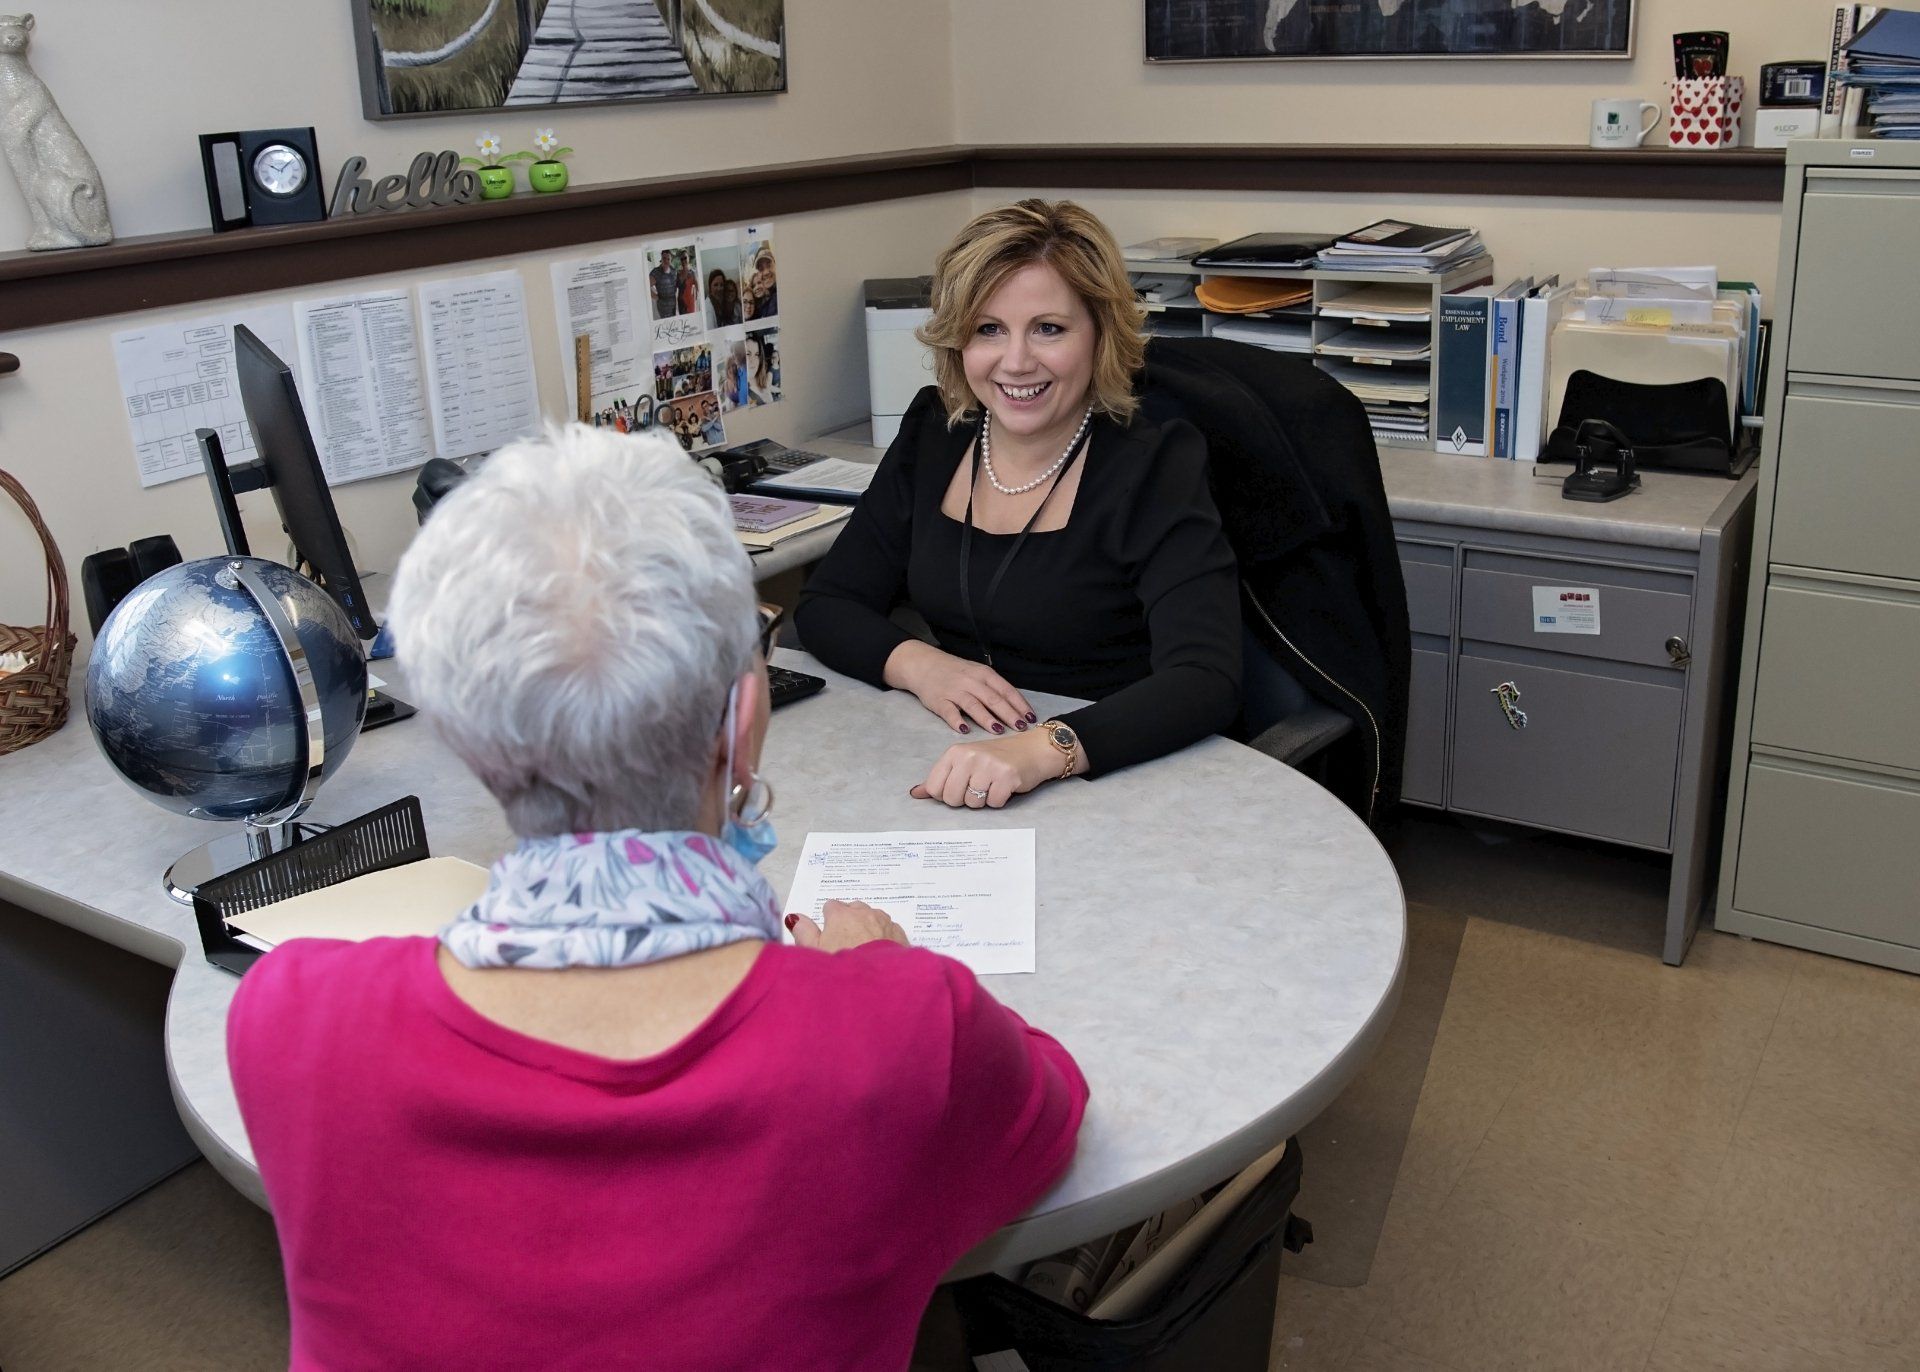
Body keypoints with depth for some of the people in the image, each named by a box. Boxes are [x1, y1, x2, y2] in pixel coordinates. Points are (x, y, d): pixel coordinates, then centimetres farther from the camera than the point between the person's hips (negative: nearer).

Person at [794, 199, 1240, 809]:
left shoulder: (1154, 468, -11)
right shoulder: (933, 435, 4)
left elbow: (1206, 683, -23)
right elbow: (826, 604, 8)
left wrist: (1042, 750, -39)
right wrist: (917, 664, -14)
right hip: (953, 771, 4)